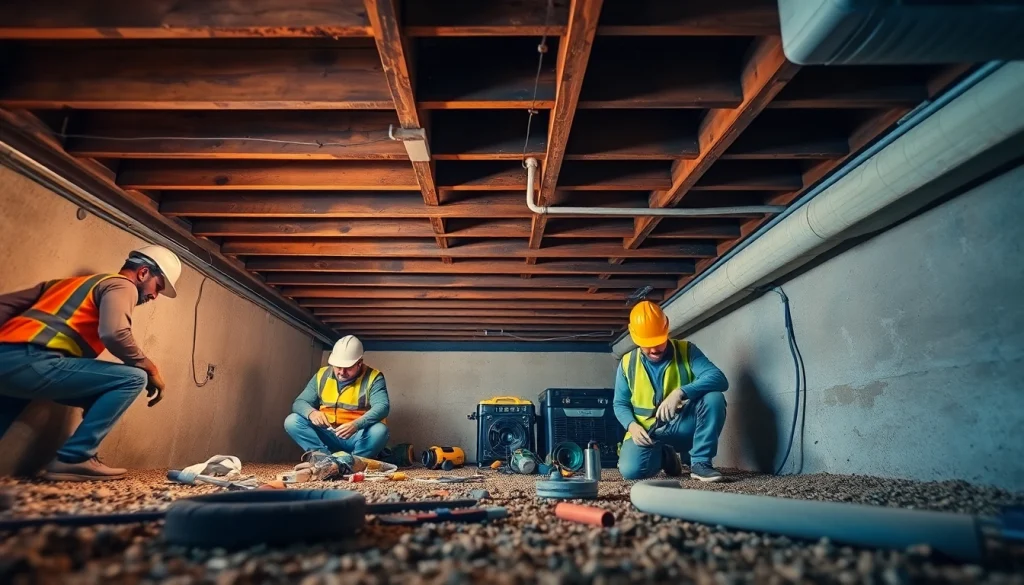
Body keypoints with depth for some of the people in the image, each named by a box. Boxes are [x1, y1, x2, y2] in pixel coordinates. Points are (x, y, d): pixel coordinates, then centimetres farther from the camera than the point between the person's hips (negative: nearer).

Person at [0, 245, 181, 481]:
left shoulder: (71, 282, 32)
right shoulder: (122, 285, 3)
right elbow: (114, 333, -17)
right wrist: (151, 368, -3)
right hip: (31, 362, -10)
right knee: (134, 378, -8)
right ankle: (74, 458, -5)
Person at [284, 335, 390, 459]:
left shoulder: (373, 377, -8)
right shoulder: (322, 375, 3)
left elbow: (382, 407, -22)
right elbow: (299, 402, 1)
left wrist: (356, 425, -40)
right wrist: (311, 412, -24)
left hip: (357, 437, -4)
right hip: (327, 437, 4)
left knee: (379, 430, -34)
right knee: (292, 421, -16)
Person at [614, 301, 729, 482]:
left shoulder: (686, 351, -5)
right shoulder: (628, 363, 1)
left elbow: (719, 379, -20)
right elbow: (619, 403, 8)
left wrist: (680, 393, -36)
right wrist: (632, 425, -15)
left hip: (683, 427, -1)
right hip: (646, 432, 1)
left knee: (714, 397, -28)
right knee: (631, 470, -28)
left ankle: (700, 463, -12)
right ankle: (664, 455, 9)